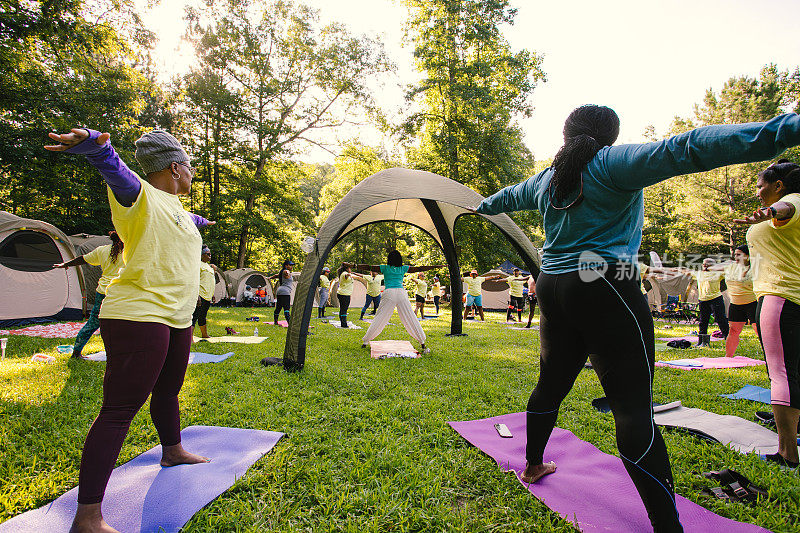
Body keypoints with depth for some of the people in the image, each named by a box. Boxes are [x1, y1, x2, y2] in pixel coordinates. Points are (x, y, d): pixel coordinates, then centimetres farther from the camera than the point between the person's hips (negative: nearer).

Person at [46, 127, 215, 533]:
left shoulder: (175, 207, 19)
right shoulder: (138, 195, -9)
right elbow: (111, 163, -29)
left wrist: (200, 221, 66)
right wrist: (91, 141, -52)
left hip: (176, 318, 10)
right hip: (139, 316, -9)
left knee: (167, 393, 25)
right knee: (118, 410, -7)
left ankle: (173, 452, 46)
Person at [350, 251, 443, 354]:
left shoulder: (384, 268, 16)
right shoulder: (403, 268, 16)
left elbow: (368, 267, 16)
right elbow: (419, 269, 18)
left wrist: (354, 266, 25)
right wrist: (436, 266, 23)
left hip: (389, 293, 0)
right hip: (401, 292, 0)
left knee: (379, 319, 5)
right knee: (411, 319, 3)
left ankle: (365, 341, 9)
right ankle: (422, 343, 4)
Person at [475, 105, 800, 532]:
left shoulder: (545, 180, 16)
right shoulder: (614, 162, -4)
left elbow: (507, 197, 34)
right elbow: (686, 149, -17)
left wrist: (482, 206, 54)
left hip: (552, 289, 7)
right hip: (604, 289, -7)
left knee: (552, 383, 20)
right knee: (633, 408, -8)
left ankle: (533, 465, 36)